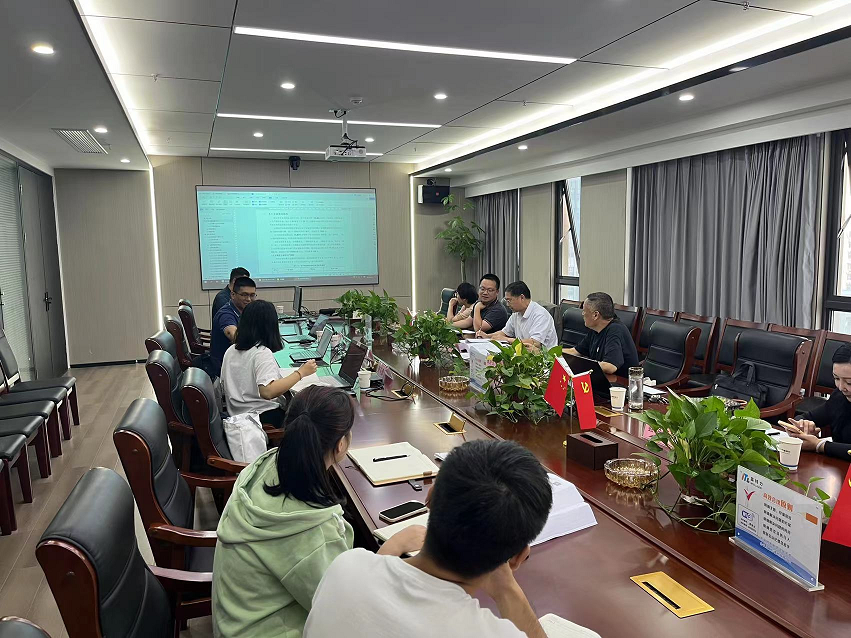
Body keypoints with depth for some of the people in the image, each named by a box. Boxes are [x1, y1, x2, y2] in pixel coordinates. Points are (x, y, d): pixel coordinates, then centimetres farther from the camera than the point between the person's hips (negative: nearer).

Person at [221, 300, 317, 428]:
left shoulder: (230, 351, 5)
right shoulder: (262, 353, -19)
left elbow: (224, 384, 16)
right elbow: (268, 392, -32)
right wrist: (301, 373, -26)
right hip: (265, 417, -9)